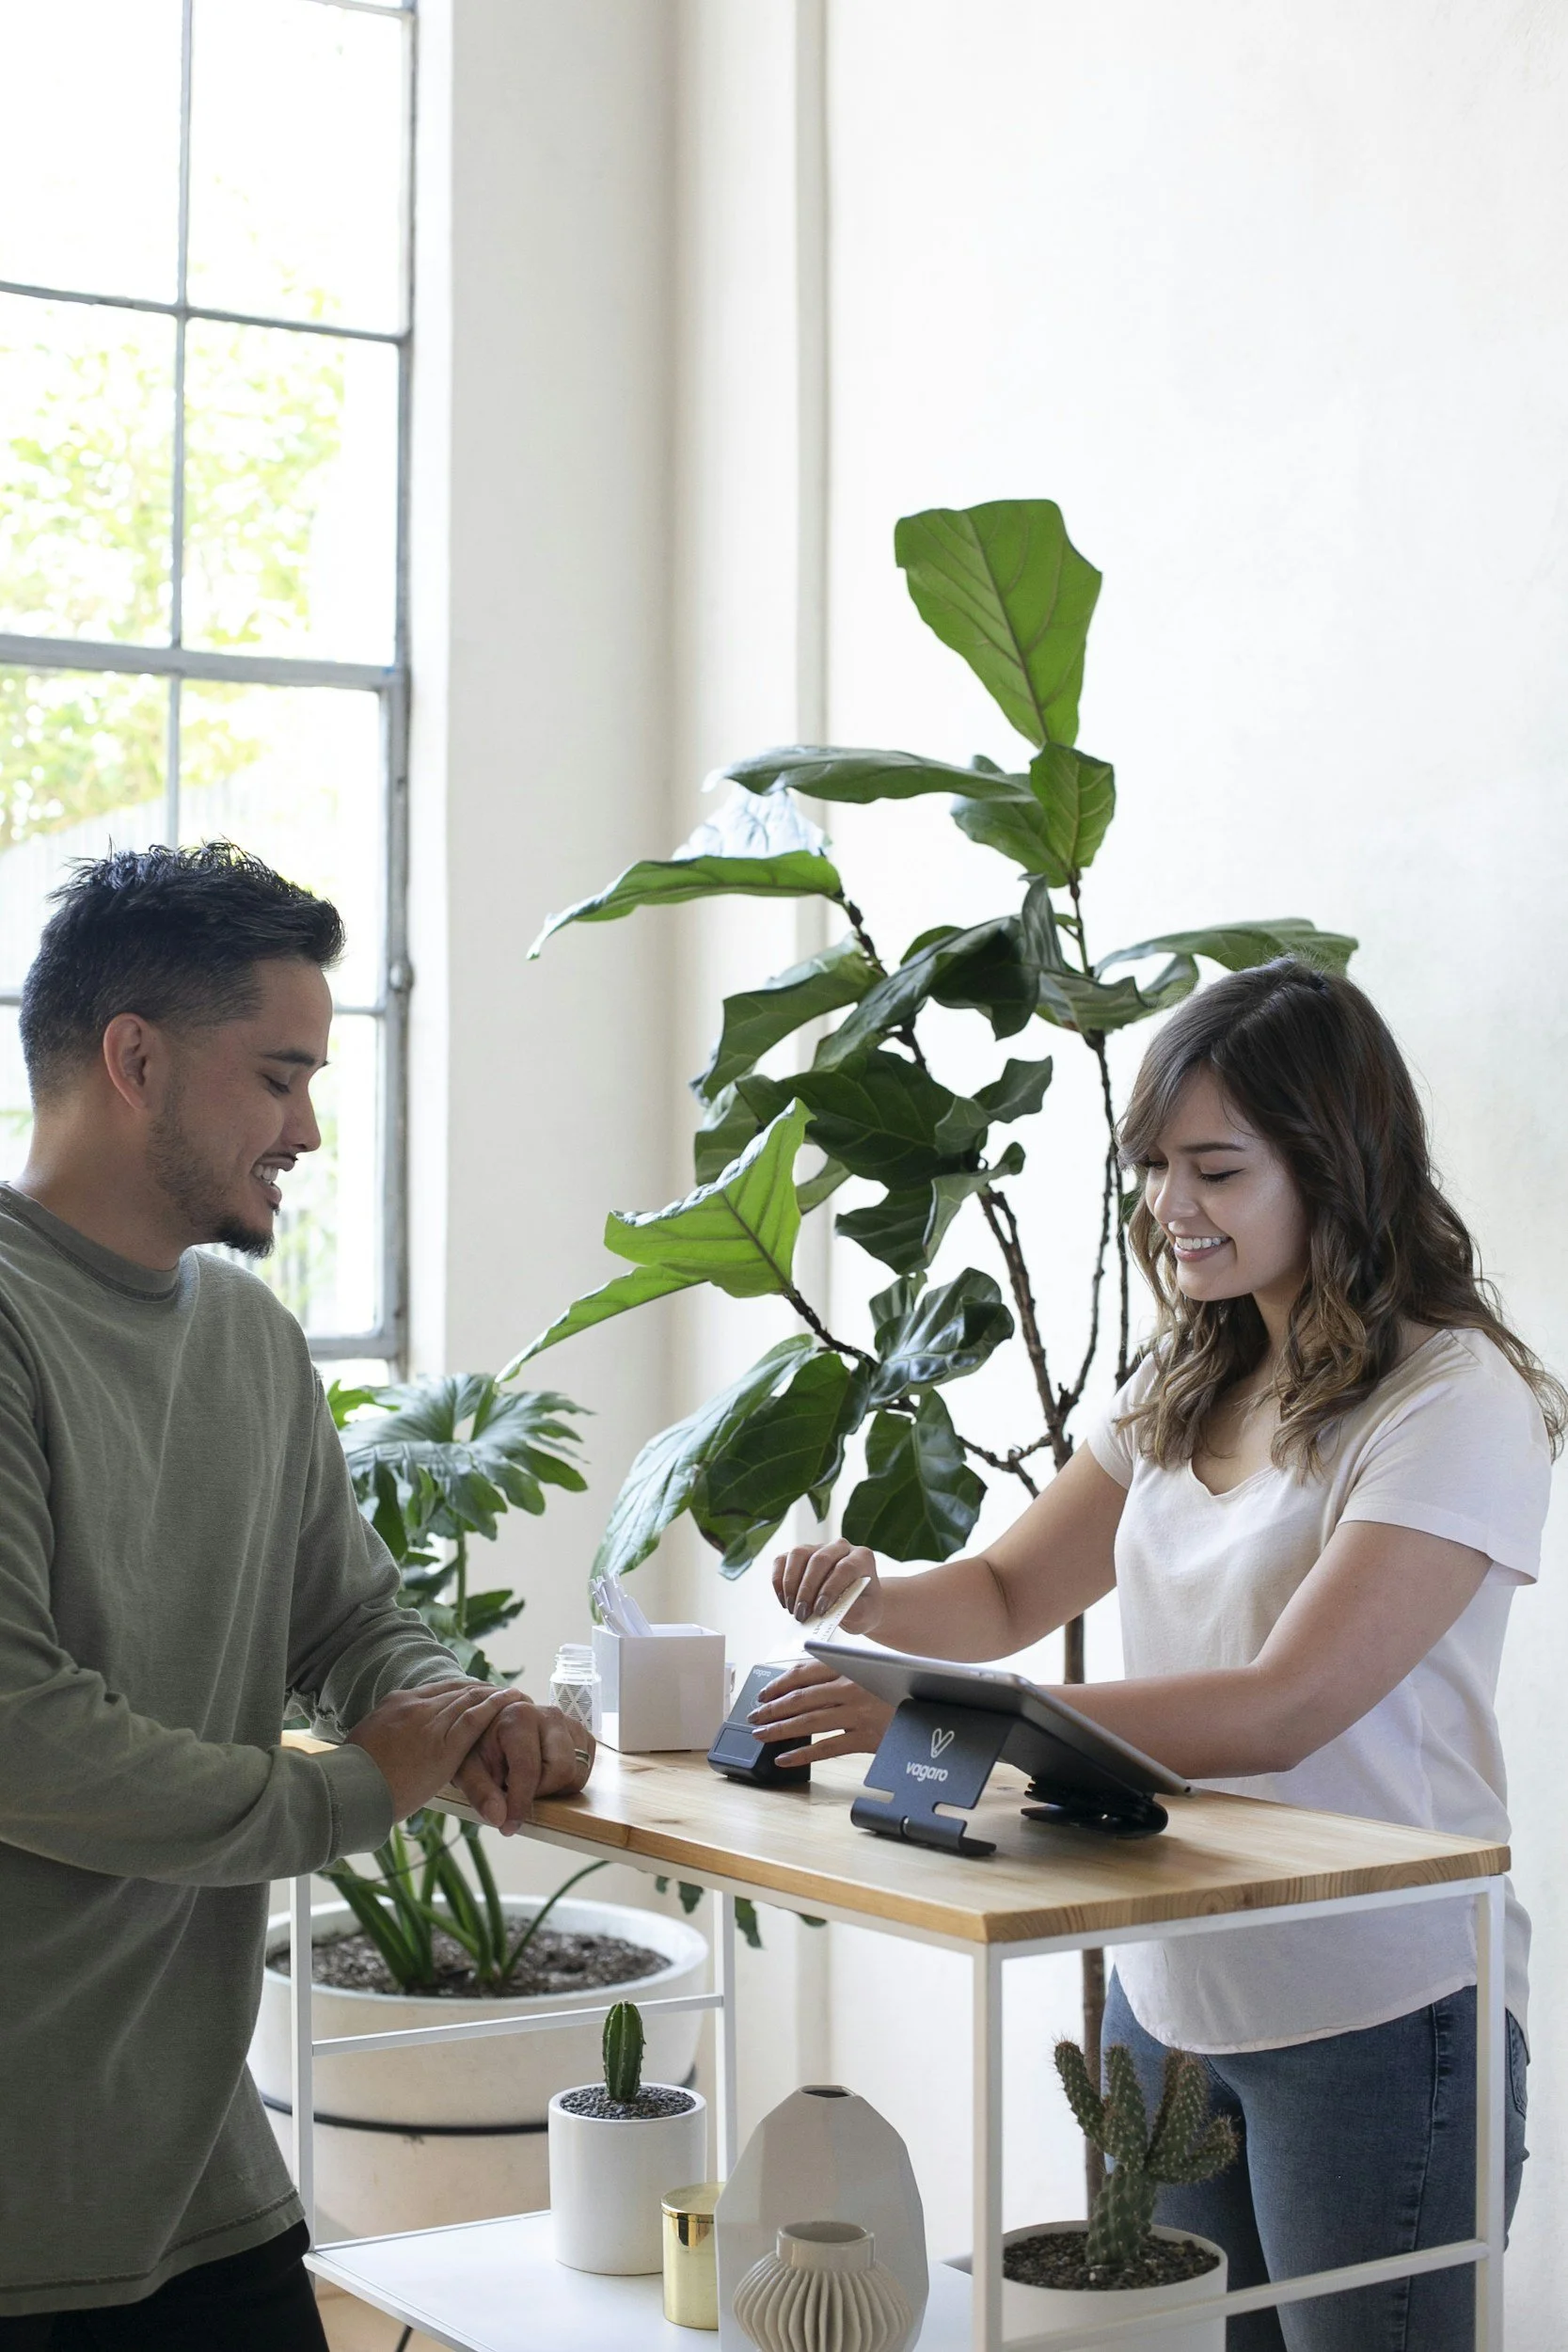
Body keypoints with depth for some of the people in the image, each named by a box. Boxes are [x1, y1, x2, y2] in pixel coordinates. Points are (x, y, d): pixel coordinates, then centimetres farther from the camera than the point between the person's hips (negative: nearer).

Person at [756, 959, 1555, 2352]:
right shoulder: (1191, 1388, 10)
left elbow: (1283, 1709, -24)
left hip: (1373, 2024, -7)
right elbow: (1010, 1594, 12)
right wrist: (876, 1600, -11)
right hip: (1167, 1997, 7)